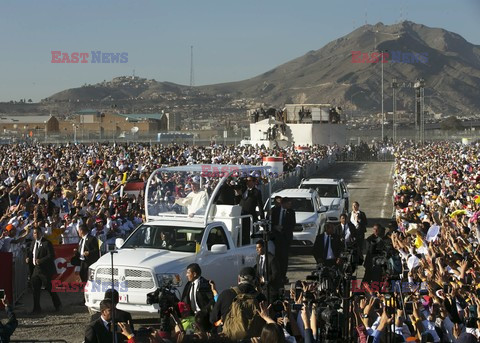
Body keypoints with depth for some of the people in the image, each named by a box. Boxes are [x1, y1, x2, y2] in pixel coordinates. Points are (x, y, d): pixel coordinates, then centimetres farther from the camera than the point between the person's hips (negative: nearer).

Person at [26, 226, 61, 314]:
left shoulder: (46, 243, -14)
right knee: (35, 289, 5)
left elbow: (51, 256, -19)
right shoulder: (33, 243, 11)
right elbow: (32, 253, 22)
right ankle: (36, 308, 13)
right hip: (36, 269, 7)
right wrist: (29, 258, 0)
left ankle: (57, 304, 23)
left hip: (45, 270, -7)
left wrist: (41, 261, -28)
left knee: (49, 288, 2)